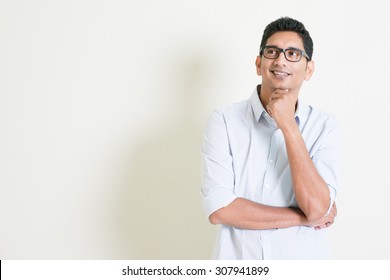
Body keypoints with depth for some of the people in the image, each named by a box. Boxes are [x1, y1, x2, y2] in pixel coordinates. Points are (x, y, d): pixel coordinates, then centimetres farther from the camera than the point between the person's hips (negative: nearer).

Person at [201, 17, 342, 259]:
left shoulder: (325, 126, -7)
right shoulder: (224, 120, -10)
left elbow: (317, 208, -19)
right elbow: (219, 209, -18)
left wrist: (288, 126, -20)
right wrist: (302, 217, -15)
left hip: (304, 258, 1)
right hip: (236, 258, -1)